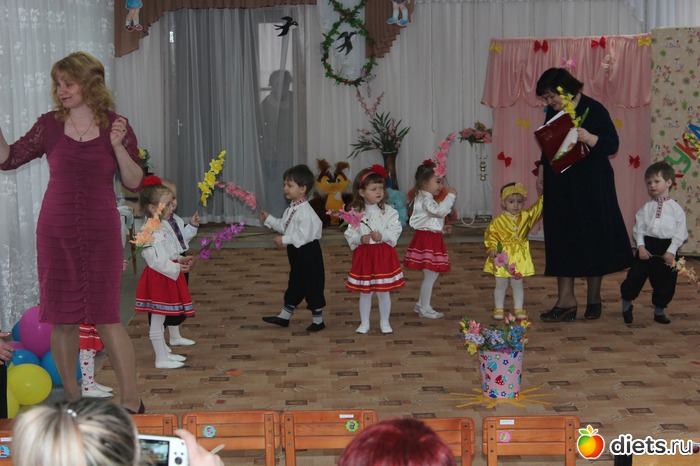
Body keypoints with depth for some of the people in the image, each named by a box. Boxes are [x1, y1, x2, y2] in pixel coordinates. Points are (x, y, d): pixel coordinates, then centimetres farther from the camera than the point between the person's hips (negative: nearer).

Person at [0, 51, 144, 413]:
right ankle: (72, 398, 21)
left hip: (101, 233, -2)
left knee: (106, 317, -3)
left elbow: (135, 183, -2)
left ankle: (131, 401, 8)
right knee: (61, 318, 6)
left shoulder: (115, 126, -1)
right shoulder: (50, 125, 2)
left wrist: (118, 146, -16)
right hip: (56, 233, 2)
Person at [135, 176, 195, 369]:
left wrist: (181, 260, 10)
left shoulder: (162, 227, 13)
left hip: (166, 277, 10)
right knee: (157, 320, -2)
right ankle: (161, 359, 4)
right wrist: (175, 269, -24)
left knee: (159, 319, 19)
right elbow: (155, 260, -25)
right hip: (158, 278, -10)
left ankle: (164, 353, 28)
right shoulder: (150, 231, -21)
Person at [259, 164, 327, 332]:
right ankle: (284, 316, 29)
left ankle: (317, 319, 16)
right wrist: (268, 219, 10)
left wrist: (284, 240, -26)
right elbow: (284, 226, 15)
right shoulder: (292, 208, 7)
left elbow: (304, 235, -28)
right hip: (296, 252, 10)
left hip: (308, 252, -10)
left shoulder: (305, 211, -24)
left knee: (312, 286, 3)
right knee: (295, 283, 19)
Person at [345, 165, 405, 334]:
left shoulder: (389, 211, -4)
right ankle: (364, 323, 24)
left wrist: (382, 235, -25)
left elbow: (395, 230, -9)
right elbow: (350, 234, -3)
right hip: (363, 254, 1)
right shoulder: (355, 212, -3)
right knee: (365, 292, 10)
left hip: (384, 254, -1)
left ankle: (384, 322, 24)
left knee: (383, 291, 7)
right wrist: (360, 239, -21)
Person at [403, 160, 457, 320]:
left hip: (432, 239, 11)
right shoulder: (426, 200, -16)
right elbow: (440, 210, -31)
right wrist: (450, 196, -23)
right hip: (427, 239, -11)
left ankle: (421, 304, 26)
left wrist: (442, 228, 15)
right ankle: (425, 308, 4)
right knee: (430, 275, -5)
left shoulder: (425, 199, 17)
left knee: (433, 274, 16)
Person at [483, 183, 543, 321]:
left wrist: (544, 198, -9)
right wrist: (491, 248, -17)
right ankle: (498, 309, 18)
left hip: (519, 258, 2)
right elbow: (490, 234, -5)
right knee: (501, 284, 7)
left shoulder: (526, 216, 2)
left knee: (517, 284, 12)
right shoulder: (498, 221, -8)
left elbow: (537, 208, 4)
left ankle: (518, 309, 20)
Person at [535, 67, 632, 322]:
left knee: (592, 240, 3)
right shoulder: (553, 113, 8)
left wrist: (590, 138, -30)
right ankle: (566, 300, 7)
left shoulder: (594, 110, -10)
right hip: (559, 187, 6)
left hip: (590, 187, -6)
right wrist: (541, 174, 13)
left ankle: (594, 298, 17)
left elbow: (612, 145, -14)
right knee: (561, 242, 3)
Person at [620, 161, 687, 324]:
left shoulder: (676, 208, -1)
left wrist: (671, 251, -12)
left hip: (667, 249, -1)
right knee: (635, 276, 0)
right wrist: (641, 247, -11)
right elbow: (638, 229, 2)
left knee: (665, 282, 9)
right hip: (647, 247, 1)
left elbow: (680, 233, -4)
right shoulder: (646, 208, 5)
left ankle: (659, 311, 27)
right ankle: (626, 305, 20)